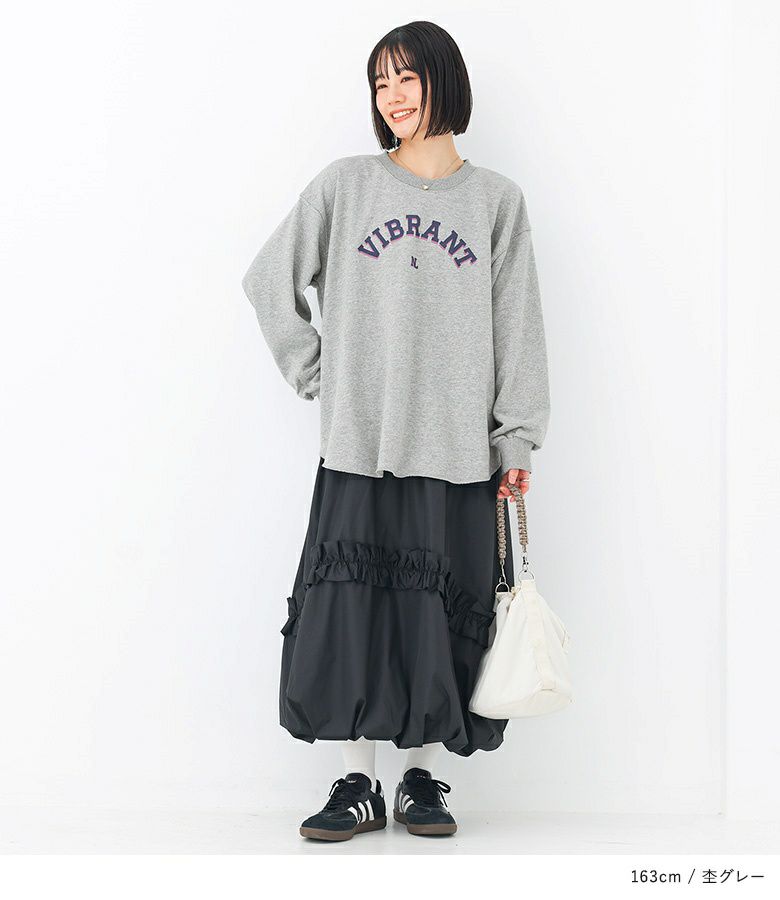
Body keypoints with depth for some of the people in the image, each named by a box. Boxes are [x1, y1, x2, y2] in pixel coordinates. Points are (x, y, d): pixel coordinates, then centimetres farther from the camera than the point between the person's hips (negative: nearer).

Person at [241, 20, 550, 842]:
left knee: (439, 613, 3)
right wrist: (316, 373, 3)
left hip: (456, 446, 0)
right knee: (353, 607, -1)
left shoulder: (496, 200, 8)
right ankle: (358, 785, 10)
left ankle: (422, 780, 17)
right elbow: (269, 281, 10)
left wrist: (517, 438, 1)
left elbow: (517, 325, 6)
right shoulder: (345, 186, 6)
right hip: (358, 443, 0)